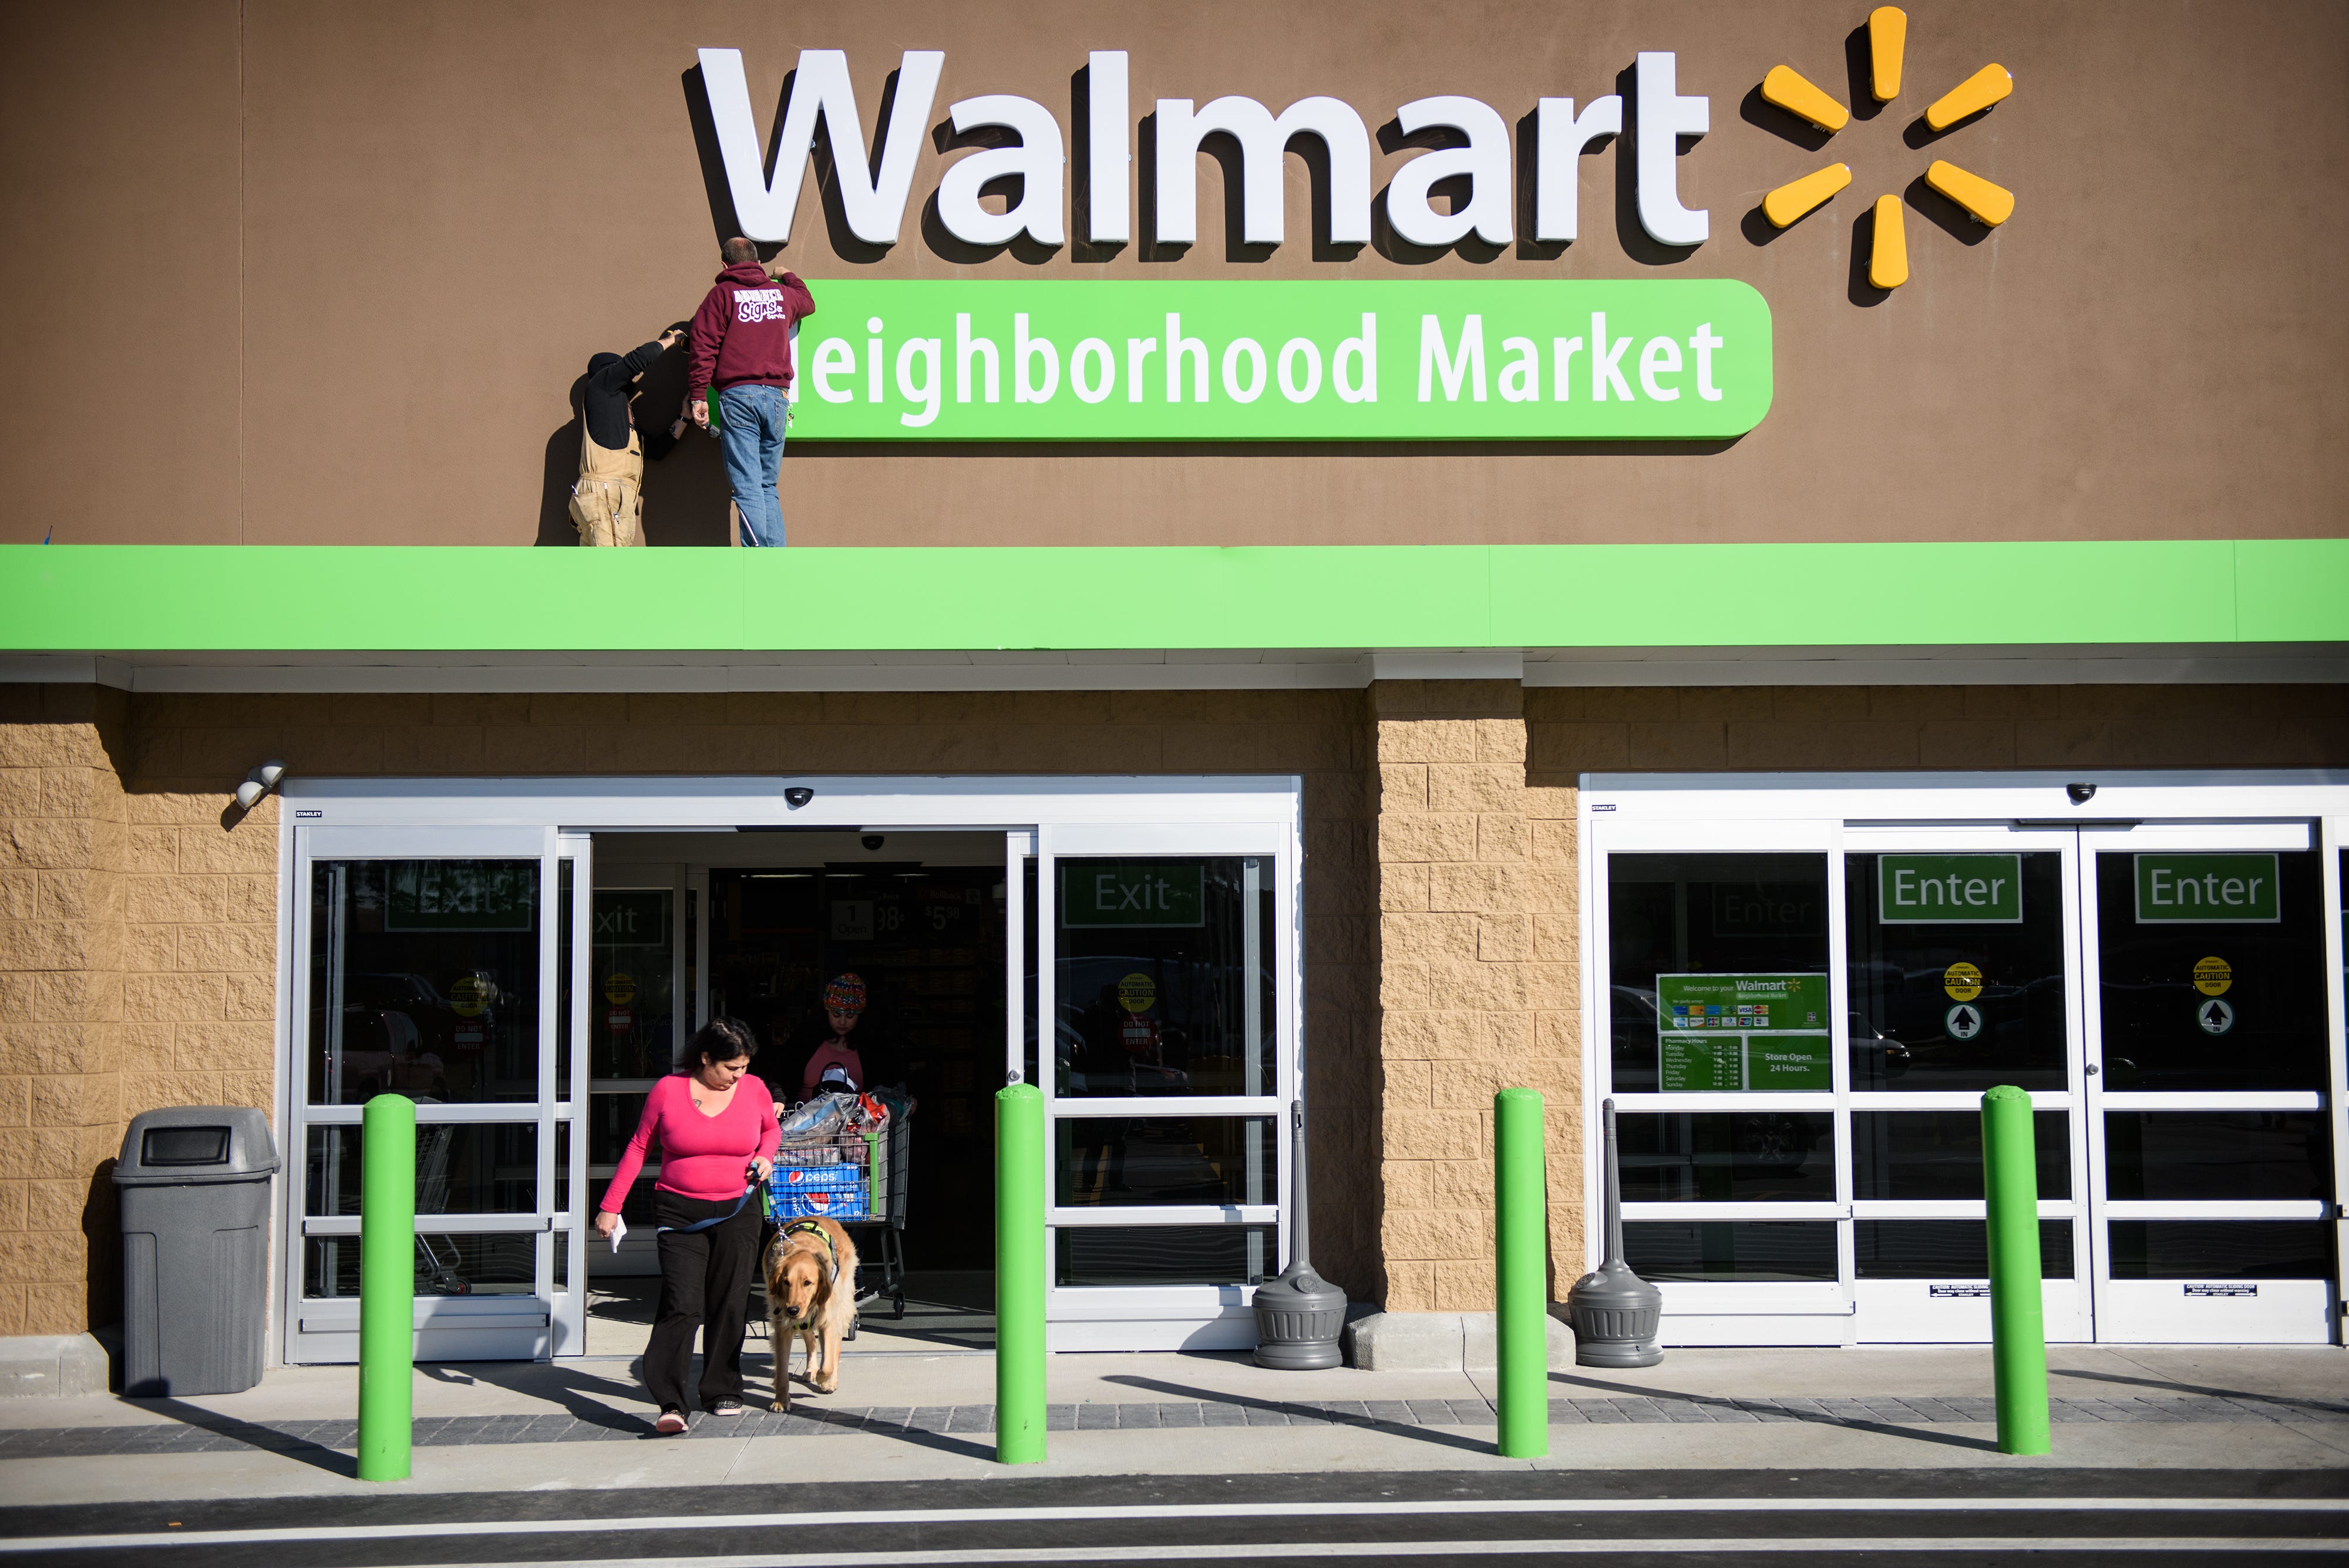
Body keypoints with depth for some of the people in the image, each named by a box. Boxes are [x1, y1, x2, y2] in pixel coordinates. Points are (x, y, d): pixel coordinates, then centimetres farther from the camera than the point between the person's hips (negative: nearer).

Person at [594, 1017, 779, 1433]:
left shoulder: (754, 1090, 2)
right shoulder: (668, 1090, -5)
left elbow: (772, 1130, 22)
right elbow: (639, 1147, 5)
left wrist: (765, 1156, 0)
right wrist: (610, 1205, 4)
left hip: (737, 1211, 2)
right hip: (679, 1212, -2)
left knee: (730, 1306, 4)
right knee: (681, 1305, -13)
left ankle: (722, 1391, 19)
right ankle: (670, 1403, -16)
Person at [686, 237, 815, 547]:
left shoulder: (722, 294, 4)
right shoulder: (782, 293, 16)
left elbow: (704, 348, -5)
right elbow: (808, 303, 40)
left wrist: (698, 395, -6)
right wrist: (789, 277, 59)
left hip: (738, 396, -4)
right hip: (777, 396, 4)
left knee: (747, 487, -7)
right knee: (768, 486, 12)